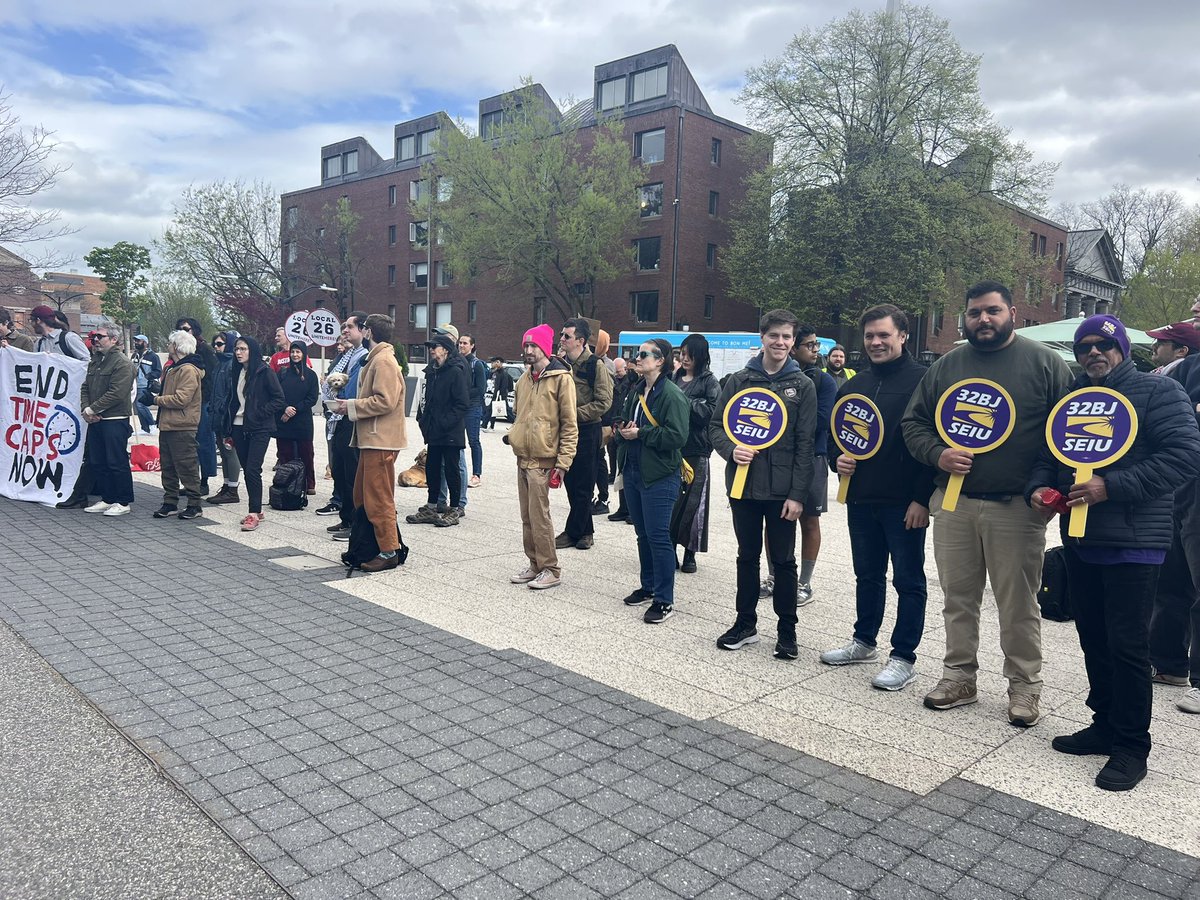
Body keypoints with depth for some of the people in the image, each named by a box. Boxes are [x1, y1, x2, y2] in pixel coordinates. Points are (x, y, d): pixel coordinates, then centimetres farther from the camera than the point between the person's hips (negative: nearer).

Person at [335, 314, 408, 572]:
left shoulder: (384, 361, -14)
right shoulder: (374, 359, 19)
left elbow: (385, 401, -23)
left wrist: (353, 406, -13)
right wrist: (352, 406, 8)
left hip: (381, 441, -11)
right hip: (371, 438, 11)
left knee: (378, 499, -6)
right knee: (362, 497, 15)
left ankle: (389, 552, 1)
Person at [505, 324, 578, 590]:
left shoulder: (561, 378, -8)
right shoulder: (524, 379, 14)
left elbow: (570, 425, -10)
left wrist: (562, 464, -15)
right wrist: (513, 435, 9)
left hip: (542, 461, -7)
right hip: (522, 458, 8)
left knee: (539, 516, -5)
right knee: (527, 517, 12)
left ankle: (551, 569, 7)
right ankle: (534, 564, 24)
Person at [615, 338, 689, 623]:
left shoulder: (672, 394, -14)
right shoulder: (637, 391, 12)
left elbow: (677, 436, -21)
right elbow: (623, 421, 22)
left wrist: (640, 434, -17)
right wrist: (623, 430, -2)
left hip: (659, 475, -8)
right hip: (633, 471, 8)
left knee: (658, 536, -5)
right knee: (643, 533, 17)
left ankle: (664, 600, 3)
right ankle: (648, 586, 32)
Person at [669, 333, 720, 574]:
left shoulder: (709, 381, 0)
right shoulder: (675, 378, 11)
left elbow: (712, 412, -13)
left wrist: (684, 401, -13)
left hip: (696, 450, -3)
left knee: (692, 501, 2)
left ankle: (690, 553, 14)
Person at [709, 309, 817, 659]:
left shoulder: (803, 386, 0)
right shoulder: (738, 380, 4)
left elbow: (805, 444, -4)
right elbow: (716, 426, 7)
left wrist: (797, 494, -10)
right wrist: (731, 449, -14)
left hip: (782, 490, -2)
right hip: (743, 484, 2)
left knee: (783, 560, 7)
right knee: (747, 556, 14)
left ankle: (787, 630, 20)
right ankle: (745, 623, 27)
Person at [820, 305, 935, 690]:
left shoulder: (921, 380, -8)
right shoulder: (855, 384, 12)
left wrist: (922, 498, -16)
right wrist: (837, 459, -1)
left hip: (904, 502, -6)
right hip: (860, 498, 7)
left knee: (908, 580, 4)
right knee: (867, 575, 18)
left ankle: (904, 658, 12)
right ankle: (864, 641, 32)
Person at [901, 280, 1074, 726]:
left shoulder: (1044, 363, -1)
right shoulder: (945, 367, 8)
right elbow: (913, 423, 11)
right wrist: (938, 454, -8)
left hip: (1017, 508, -3)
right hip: (952, 504, 3)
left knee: (1018, 603, 6)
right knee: (958, 597, 12)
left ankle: (1024, 685, 22)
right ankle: (959, 676, 26)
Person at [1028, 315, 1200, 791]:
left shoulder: (1159, 392, -4)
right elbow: (1048, 453, 19)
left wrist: (1111, 487, -22)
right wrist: (1039, 487, -3)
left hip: (1133, 542, -6)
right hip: (1080, 538, 6)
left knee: (1127, 644, -2)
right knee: (1094, 639, 14)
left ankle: (1132, 746, 10)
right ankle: (1105, 724, 28)